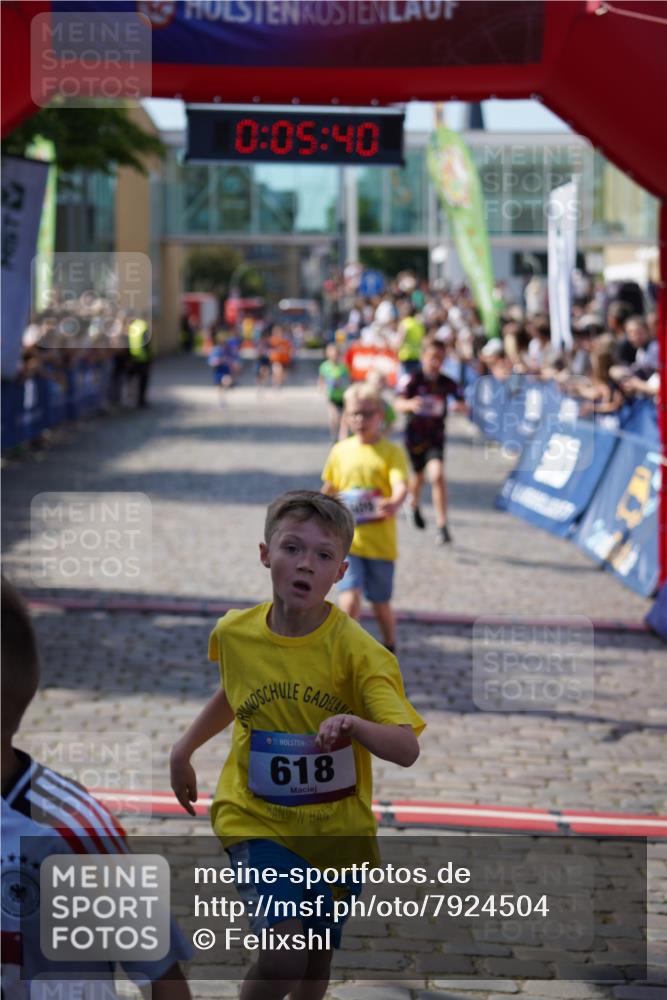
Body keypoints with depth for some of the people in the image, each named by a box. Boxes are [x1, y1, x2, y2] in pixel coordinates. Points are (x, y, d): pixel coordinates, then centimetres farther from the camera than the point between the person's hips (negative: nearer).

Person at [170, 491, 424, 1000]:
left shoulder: (356, 649, -19)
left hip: (335, 828, 0)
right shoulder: (235, 633, -9)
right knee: (284, 957, -21)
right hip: (257, 820, 0)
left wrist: (354, 725, -47)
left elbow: (406, 749, -28)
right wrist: (184, 750, 18)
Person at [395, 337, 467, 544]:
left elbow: (462, 401, 2)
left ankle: (442, 526, -16)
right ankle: (414, 505, 53)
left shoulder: (446, 382, -6)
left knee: (437, 474, -20)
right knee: (418, 476, 17)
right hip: (415, 435, 0)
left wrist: (462, 406, -24)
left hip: (436, 436, 0)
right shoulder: (414, 379, -13)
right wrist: (410, 404, -49)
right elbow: (399, 404, -25)